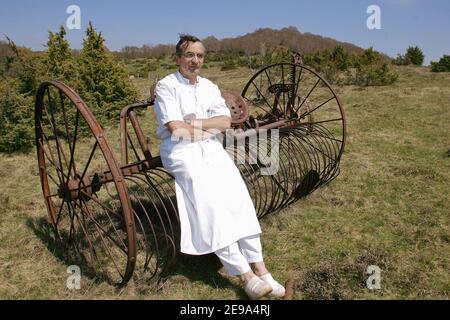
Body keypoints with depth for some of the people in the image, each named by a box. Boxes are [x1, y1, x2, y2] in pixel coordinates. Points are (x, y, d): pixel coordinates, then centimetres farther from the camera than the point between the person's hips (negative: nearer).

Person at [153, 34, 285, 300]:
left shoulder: (210, 87, 18)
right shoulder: (166, 86, 3)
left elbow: (225, 122, 4)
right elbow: (176, 128, -10)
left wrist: (195, 123, -7)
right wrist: (208, 129, 0)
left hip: (211, 148, 5)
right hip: (180, 150, -4)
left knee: (238, 195, -18)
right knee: (209, 201, -24)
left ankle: (258, 266, -16)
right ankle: (245, 273, -22)